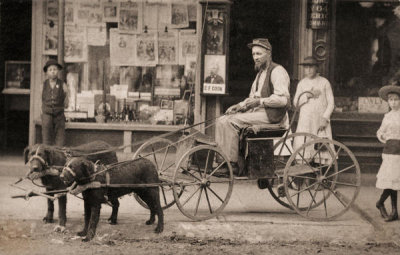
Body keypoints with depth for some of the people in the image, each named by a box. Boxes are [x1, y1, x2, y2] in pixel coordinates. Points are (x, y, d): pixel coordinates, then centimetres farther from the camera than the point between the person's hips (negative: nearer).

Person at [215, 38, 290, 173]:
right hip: (257, 111, 9)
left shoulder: (277, 71, -7)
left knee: (231, 122, -24)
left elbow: (283, 99, -18)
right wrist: (239, 105, 7)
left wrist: (260, 101, -22)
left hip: (270, 115, -9)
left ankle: (232, 163, -21)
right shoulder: (261, 73, 24)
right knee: (221, 121, -6)